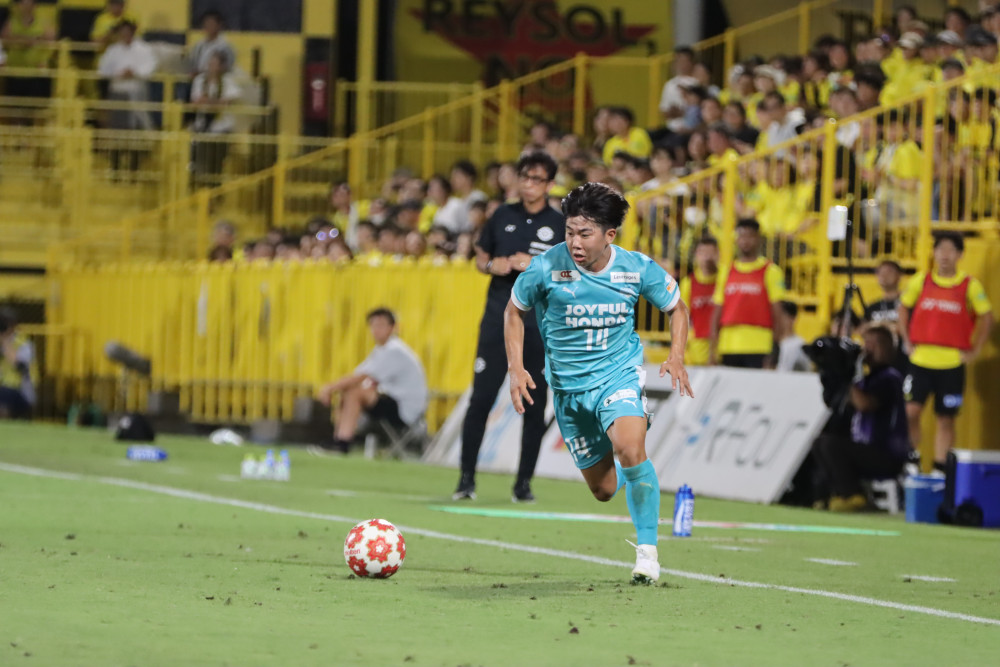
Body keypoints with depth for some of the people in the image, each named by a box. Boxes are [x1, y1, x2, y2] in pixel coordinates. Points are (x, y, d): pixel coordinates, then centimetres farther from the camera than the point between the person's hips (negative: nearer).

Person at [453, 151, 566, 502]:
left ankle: (524, 482, 10)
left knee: (534, 404, 1)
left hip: (541, 322, -1)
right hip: (499, 314, 1)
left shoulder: (560, 225, 1)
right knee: (481, 397, -6)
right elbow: (480, 256, 19)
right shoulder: (503, 216, 10)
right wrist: (491, 265, -3)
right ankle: (466, 477, 0)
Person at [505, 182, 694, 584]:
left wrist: (676, 358, -11)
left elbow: (676, 308, 6)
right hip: (568, 385, 2)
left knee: (629, 447, -32)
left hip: (619, 373, -2)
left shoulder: (637, 268, -12)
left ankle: (647, 551, -16)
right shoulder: (547, 268, -14)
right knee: (604, 490, 7)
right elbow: (514, 310, 5)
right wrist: (516, 368, -5)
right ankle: (631, 471, 47)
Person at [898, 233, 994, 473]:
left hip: (952, 362, -1)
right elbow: (904, 308, 16)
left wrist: (974, 351, -1)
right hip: (920, 360, 1)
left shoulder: (970, 286, -2)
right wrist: (907, 341, 8)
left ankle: (940, 468, 9)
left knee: (946, 418, 3)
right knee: (910, 410, -10)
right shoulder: (920, 281, 4)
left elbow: (986, 317, 3)